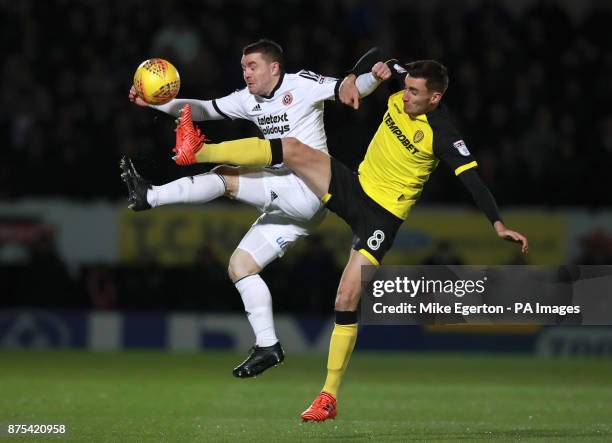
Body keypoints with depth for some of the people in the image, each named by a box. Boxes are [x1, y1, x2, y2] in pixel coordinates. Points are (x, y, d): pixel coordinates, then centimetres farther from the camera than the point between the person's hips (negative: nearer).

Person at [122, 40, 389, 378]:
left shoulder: (302, 85, -4)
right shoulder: (249, 100, 16)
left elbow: (349, 89, -10)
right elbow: (204, 109, 16)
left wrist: (373, 77, -32)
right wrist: (154, 102, 5)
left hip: (308, 190, -9)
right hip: (286, 204, 9)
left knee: (227, 177, -20)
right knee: (240, 266, 5)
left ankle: (149, 197, -21)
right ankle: (267, 347, 4)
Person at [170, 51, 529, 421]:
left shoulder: (442, 134, -23)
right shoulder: (401, 93, -6)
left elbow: (472, 178, -26)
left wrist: (498, 224, -34)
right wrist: (352, 79, -5)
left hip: (383, 215, -6)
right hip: (356, 186, 6)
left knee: (347, 301, -13)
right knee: (293, 149, -16)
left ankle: (329, 398, -5)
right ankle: (199, 152, -7)